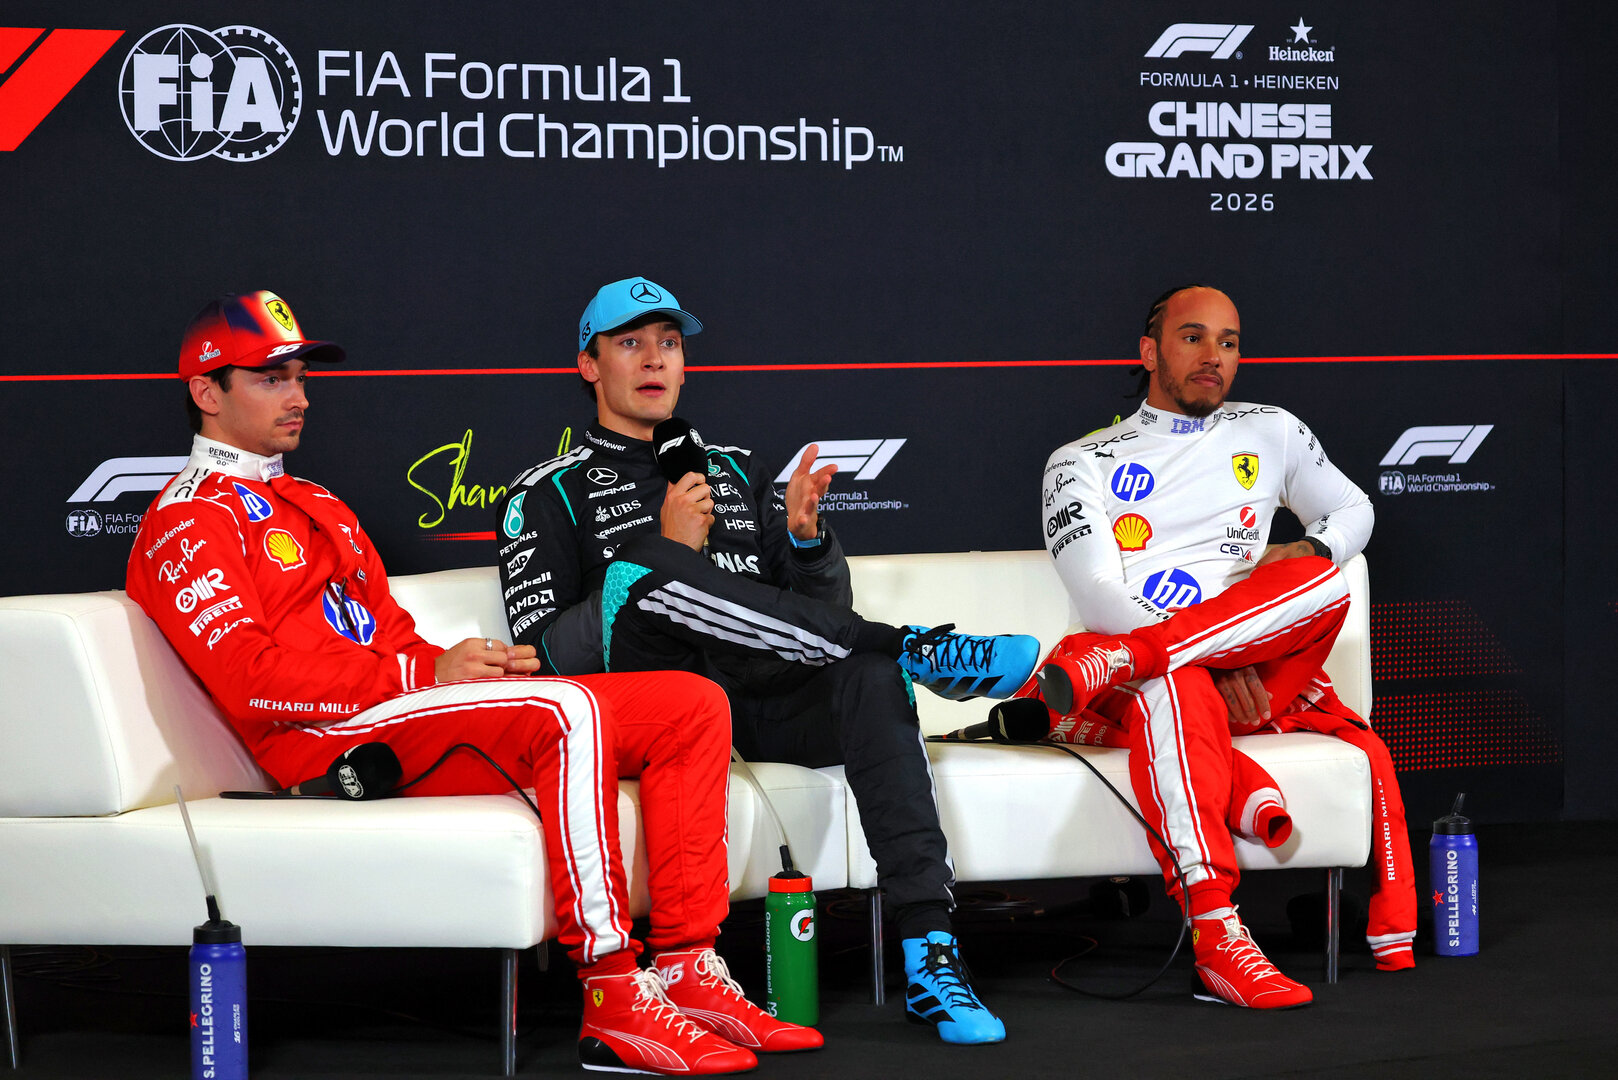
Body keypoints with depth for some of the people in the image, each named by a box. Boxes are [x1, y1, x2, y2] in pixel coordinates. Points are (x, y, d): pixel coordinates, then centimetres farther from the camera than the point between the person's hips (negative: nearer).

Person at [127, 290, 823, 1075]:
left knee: (693, 707, -3)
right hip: (326, 744, -9)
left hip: (398, 713, 9)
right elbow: (251, 680, -13)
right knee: (567, 709, -33)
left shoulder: (318, 508, 31)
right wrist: (424, 675, -14)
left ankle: (686, 972, -10)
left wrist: (475, 664, 2)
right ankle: (613, 1004, -35)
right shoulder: (186, 521, 0)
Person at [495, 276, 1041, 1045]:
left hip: (768, 695, 3)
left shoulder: (738, 471, 28)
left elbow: (824, 611, 22)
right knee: (636, 572, -34)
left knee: (868, 667, -30)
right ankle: (916, 647, -32)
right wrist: (670, 550, -10)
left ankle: (928, 954, -38)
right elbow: (542, 654, -2)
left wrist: (805, 537, -1)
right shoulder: (550, 495, 14)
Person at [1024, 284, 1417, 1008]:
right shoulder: (1082, 462, 9)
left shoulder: (1270, 432, 22)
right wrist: (1218, 664, -16)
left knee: (1322, 581, -26)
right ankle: (1218, 947, -55)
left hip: (1259, 670, 4)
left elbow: (1352, 509, 33)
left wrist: (1307, 554, 6)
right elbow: (1097, 591, -4)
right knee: (1176, 685, -41)